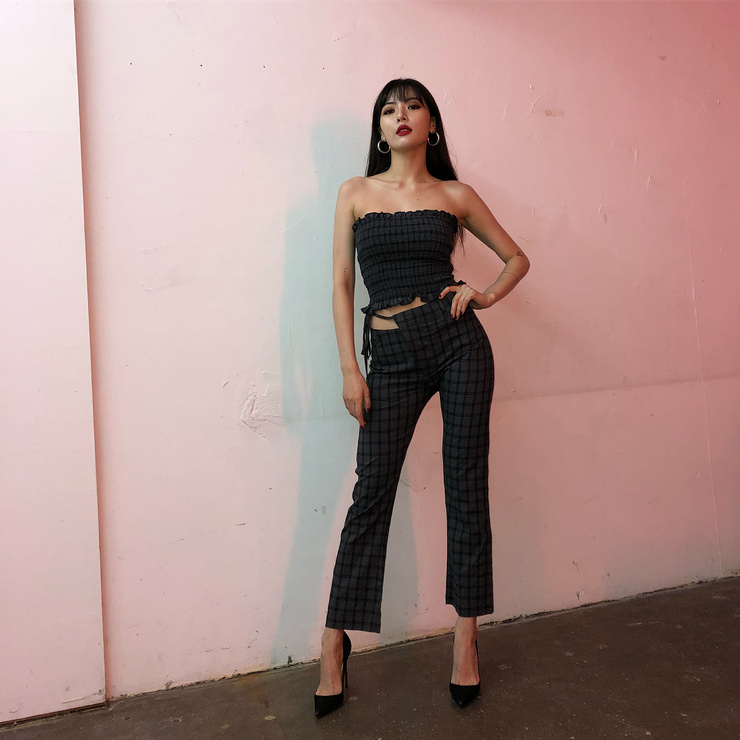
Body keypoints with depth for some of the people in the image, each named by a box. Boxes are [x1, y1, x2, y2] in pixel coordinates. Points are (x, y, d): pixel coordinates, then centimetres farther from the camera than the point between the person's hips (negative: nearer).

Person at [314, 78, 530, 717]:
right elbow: (342, 284, 5)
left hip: (457, 340, 1)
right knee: (372, 493, 0)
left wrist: (486, 295, -2)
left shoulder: (454, 196, 9)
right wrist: (350, 369, -2)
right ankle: (336, 639, 14)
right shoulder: (356, 193, 9)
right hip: (390, 353, 0)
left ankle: (466, 635, 20)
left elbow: (517, 258, 18)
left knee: (466, 486, 4)